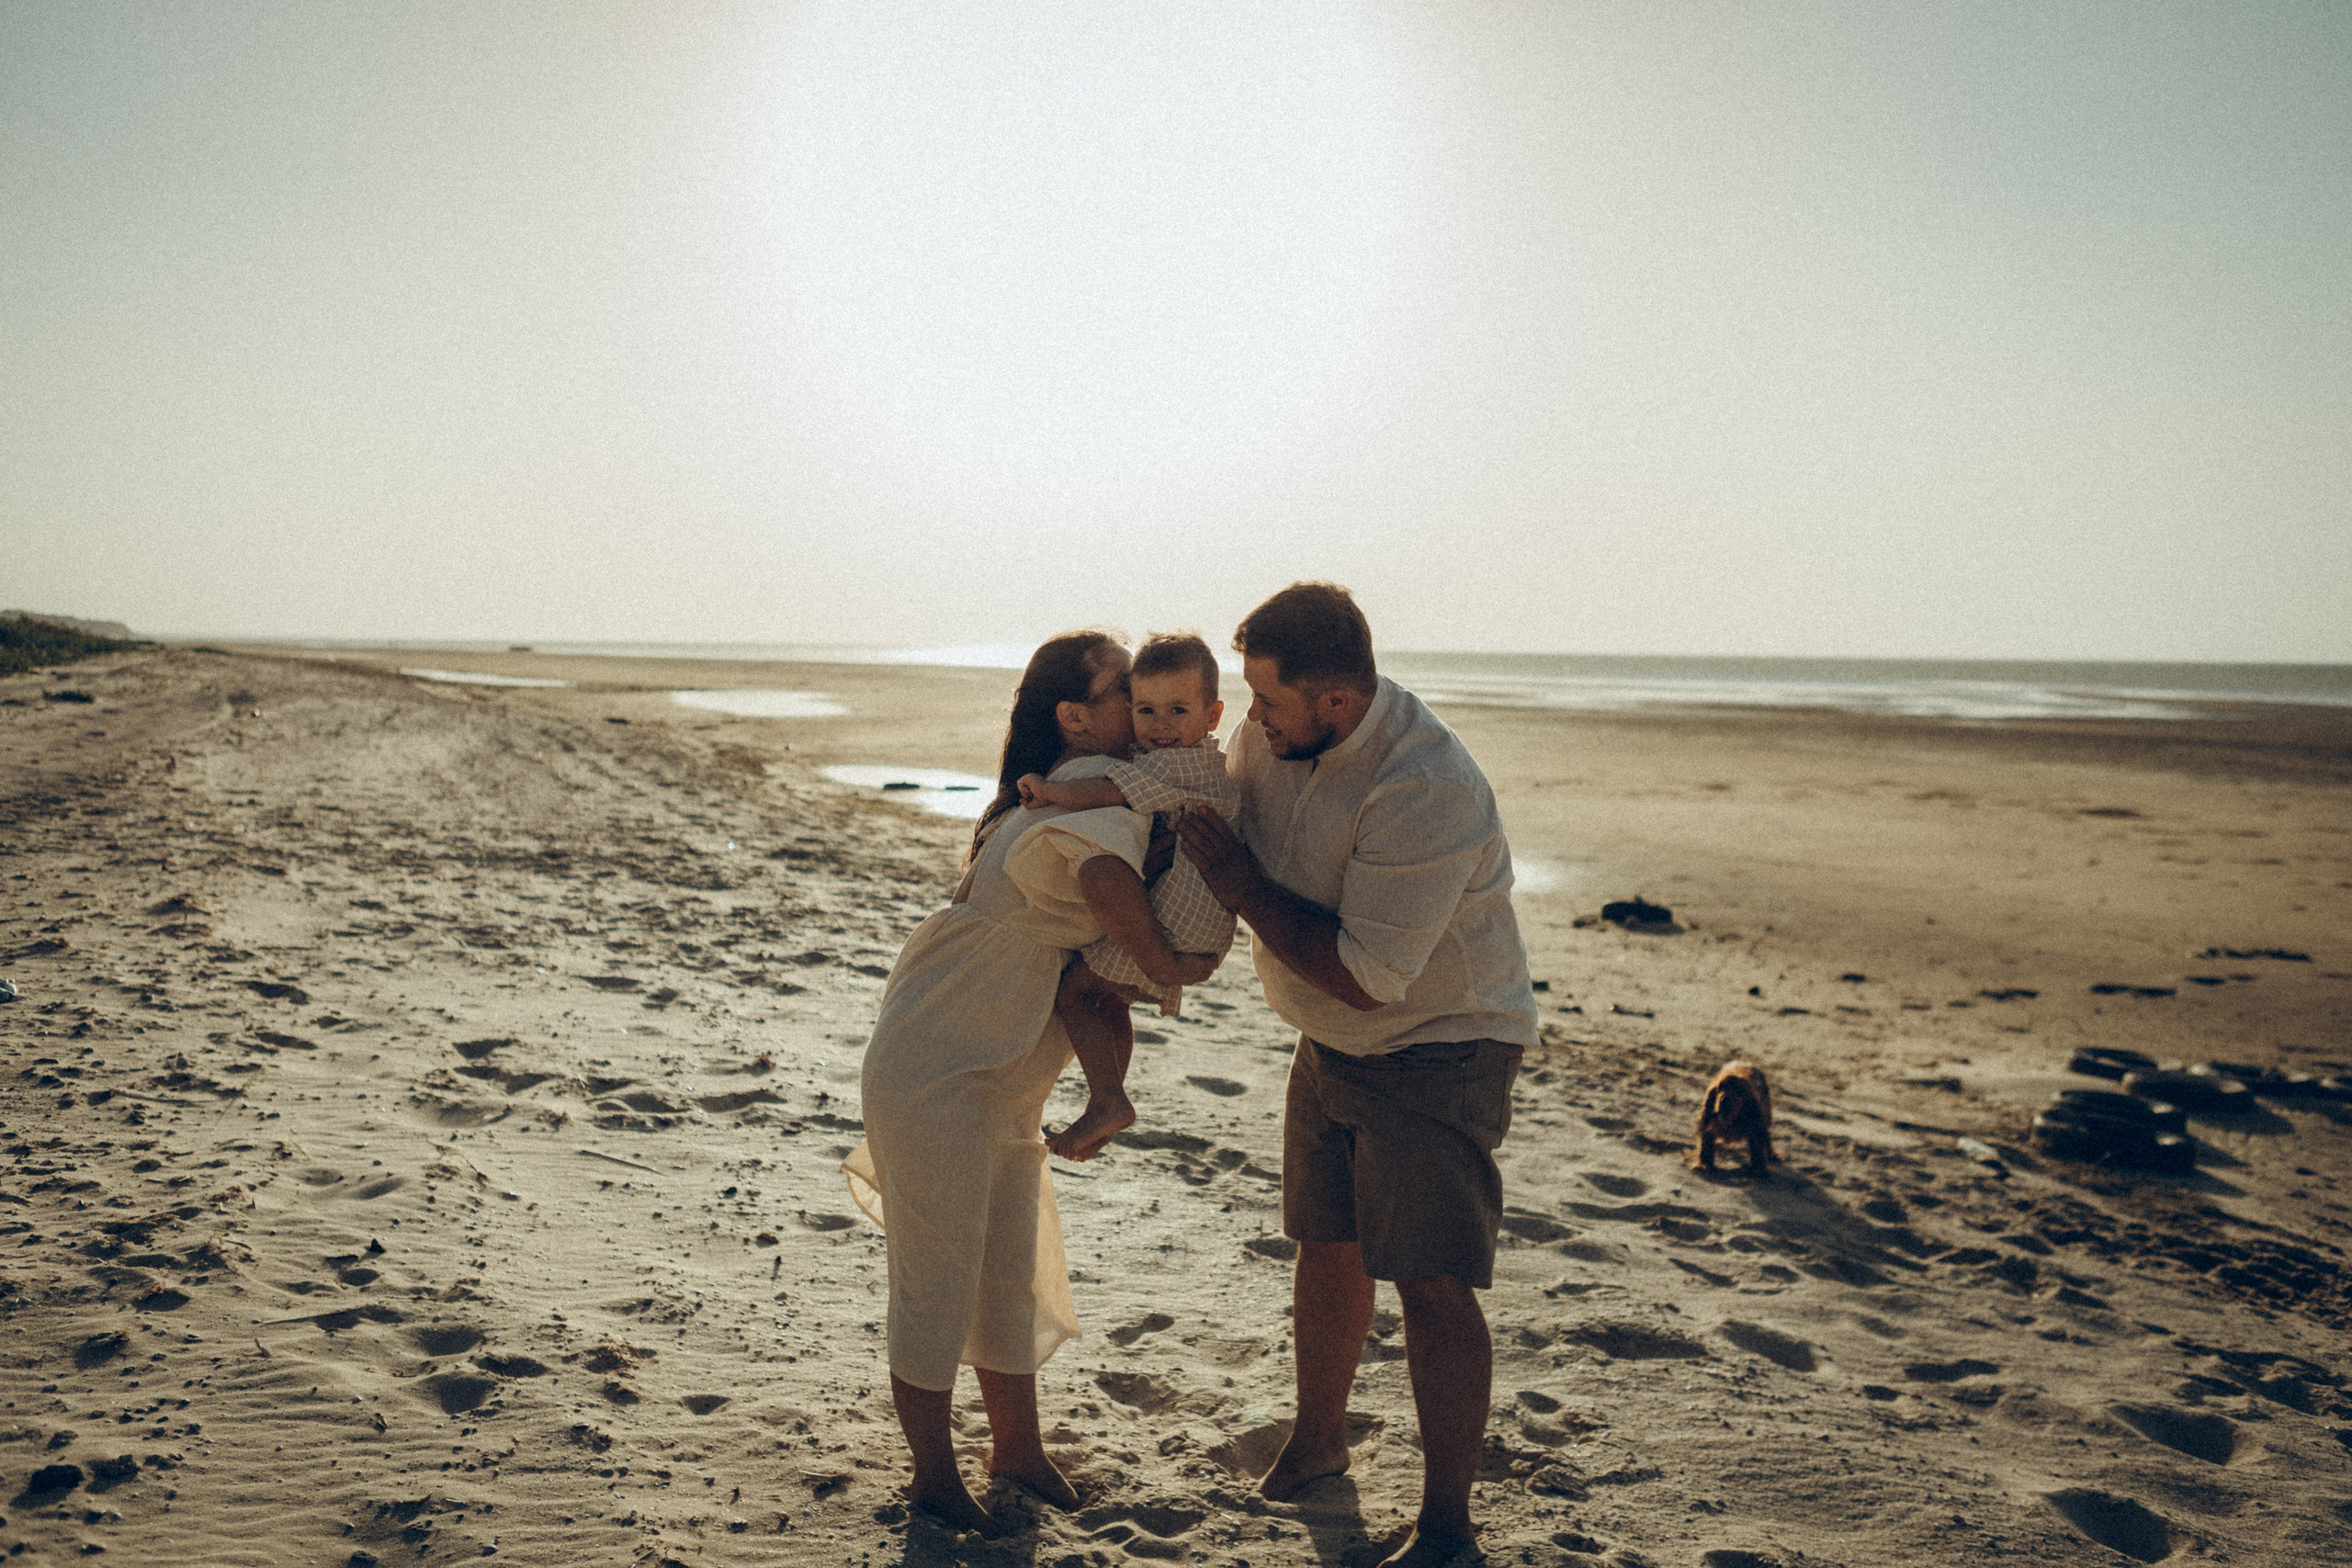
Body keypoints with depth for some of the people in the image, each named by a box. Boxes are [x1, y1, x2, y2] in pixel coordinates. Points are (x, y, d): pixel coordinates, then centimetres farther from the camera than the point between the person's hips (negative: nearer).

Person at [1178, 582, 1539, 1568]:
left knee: (1431, 1281, -8)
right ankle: (1318, 1439, 39)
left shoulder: (1427, 793, -33)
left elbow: (1365, 974, -31)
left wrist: (1244, 887, -25)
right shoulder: (1271, 735, -9)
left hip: (1439, 1051, -7)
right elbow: (1226, 822, 13)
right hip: (1332, 1045, 8)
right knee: (1325, 1245, 17)